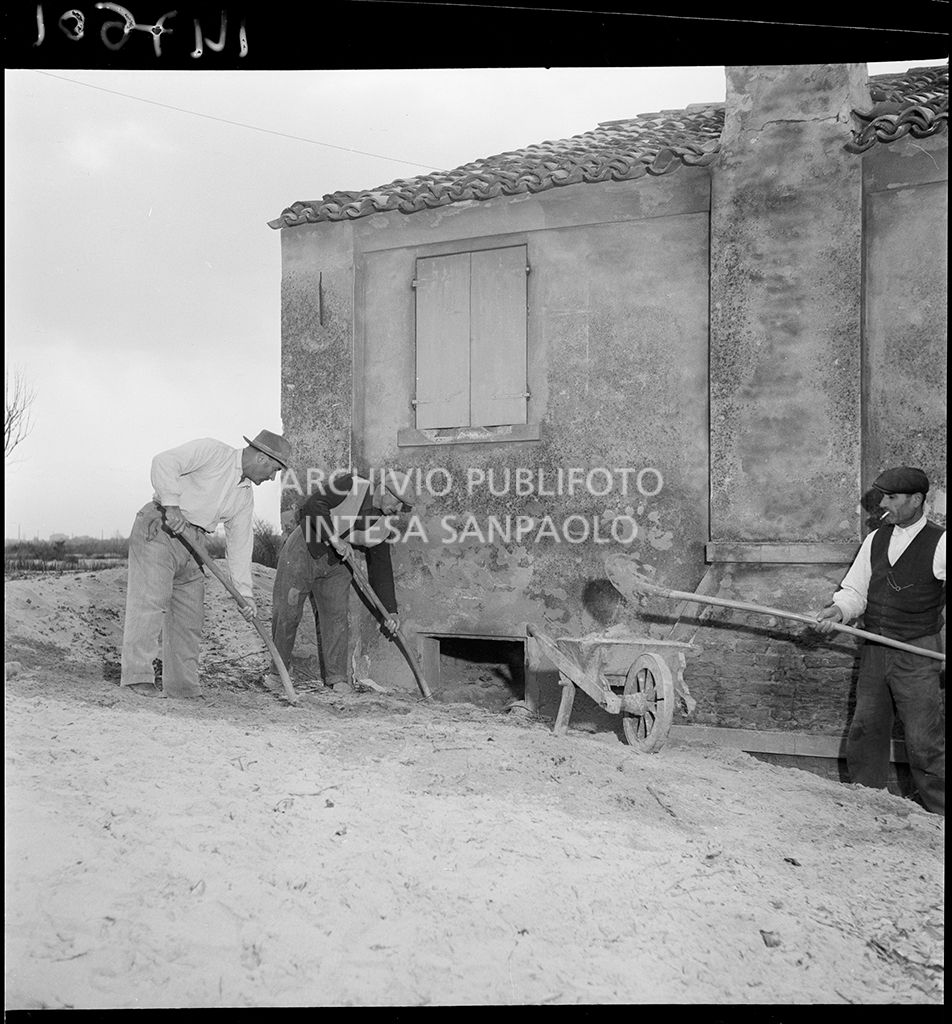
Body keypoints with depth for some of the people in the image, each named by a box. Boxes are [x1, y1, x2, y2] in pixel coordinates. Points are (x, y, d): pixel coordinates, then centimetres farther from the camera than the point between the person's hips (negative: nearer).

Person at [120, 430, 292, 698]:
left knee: (190, 615, 6)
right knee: (149, 601, -14)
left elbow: (240, 544, 11)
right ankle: (137, 677, -12)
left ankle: (182, 686, 11)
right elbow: (164, 462, -18)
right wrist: (171, 505, -25)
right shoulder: (212, 451, -8)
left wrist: (245, 593, 5)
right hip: (158, 528, -8)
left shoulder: (245, 496, 13)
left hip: (192, 543, 8)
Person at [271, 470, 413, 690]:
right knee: (286, 612, -2)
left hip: (335, 566, 5)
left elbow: (381, 568, 4)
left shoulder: (381, 527, 1)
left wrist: (391, 610, 0)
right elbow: (312, 505, -21)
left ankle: (337, 678, 1)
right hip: (303, 550, -5)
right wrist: (333, 537, -27)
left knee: (336, 618, -4)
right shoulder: (351, 486, -16)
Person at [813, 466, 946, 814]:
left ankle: (939, 813, 12)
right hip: (874, 651, 6)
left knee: (924, 741, -3)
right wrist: (838, 610, -10)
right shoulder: (876, 539, 8)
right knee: (865, 730, 13)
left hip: (917, 655, -5)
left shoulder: (939, 544, -9)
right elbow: (855, 590, 10)